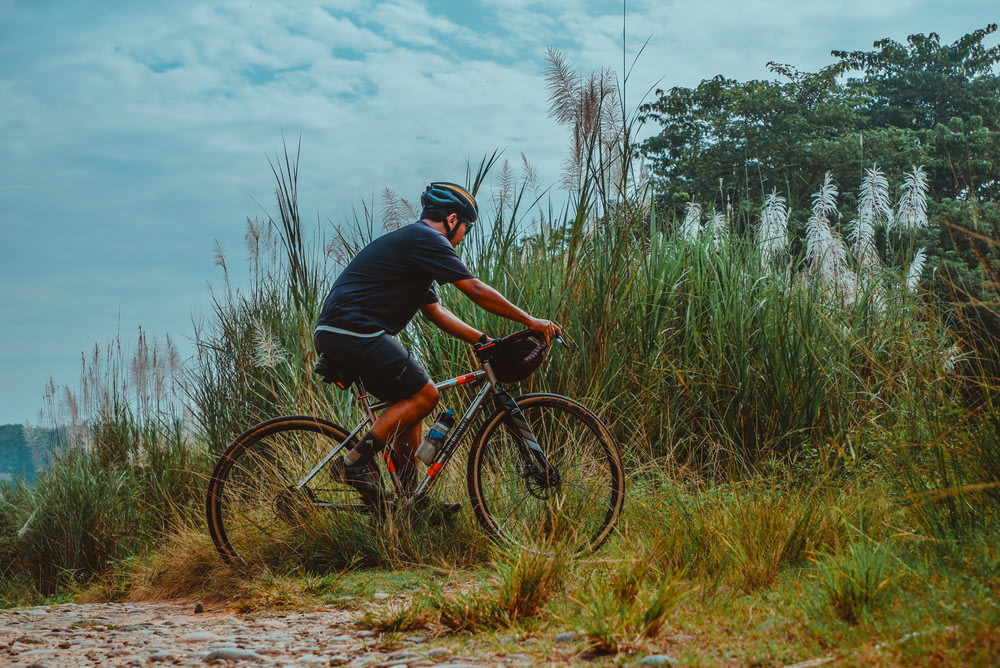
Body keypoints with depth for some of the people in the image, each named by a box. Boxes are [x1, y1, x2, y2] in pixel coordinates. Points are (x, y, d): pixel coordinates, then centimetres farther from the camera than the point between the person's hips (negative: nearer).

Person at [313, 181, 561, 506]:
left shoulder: (412, 242, 25)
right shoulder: (427, 239, -7)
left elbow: (435, 311, 26)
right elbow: (476, 290, -10)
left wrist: (484, 341, 21)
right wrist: (529, 320, -3)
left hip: (333, 334, 10)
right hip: (355, 332, -10)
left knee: (411, 400, 15)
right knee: (424, 395, -5)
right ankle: (355, 462, -8)